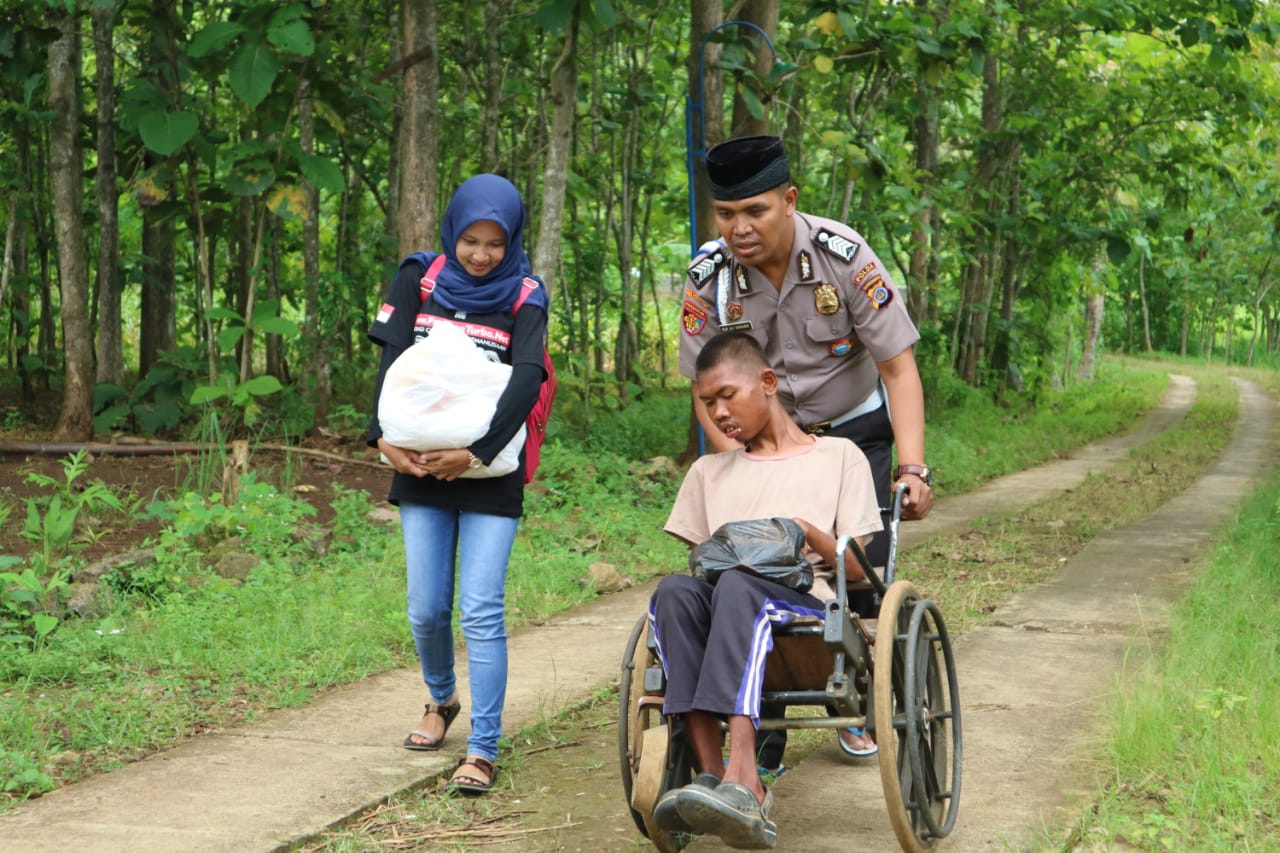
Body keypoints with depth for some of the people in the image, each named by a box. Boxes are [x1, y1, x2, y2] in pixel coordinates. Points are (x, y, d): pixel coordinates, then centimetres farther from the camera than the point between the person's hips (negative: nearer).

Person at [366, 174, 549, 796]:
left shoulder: (524, 299, -1)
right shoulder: (419, 279, 5)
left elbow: (526, 380, -14)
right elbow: (391, 361, -3)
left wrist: (477, 452, -25)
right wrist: (384, 436, -19)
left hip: (490, 478, -2)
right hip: (421, 472, 2)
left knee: (481, 611, -9)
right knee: (427, 609, 8)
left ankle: (482, 751, -6)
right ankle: (442, 700, 37)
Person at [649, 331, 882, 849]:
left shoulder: (838, 457, 18)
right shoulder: (709, 473, 29)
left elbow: (857, 569, 10)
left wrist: (808, 532, -8)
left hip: (810, 605, -3)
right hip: (727, 610, 3)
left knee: (737, 587, -38)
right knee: (674, 589, -33)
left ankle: (740, 778, -54)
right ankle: (712, 772, -43)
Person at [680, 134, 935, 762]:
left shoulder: (843, 256, -23)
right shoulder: (709, 276, -18)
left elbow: (898, 368, -19)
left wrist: (914, 469, -28)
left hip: (854, 428, -1)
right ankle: (762, 741, -1)